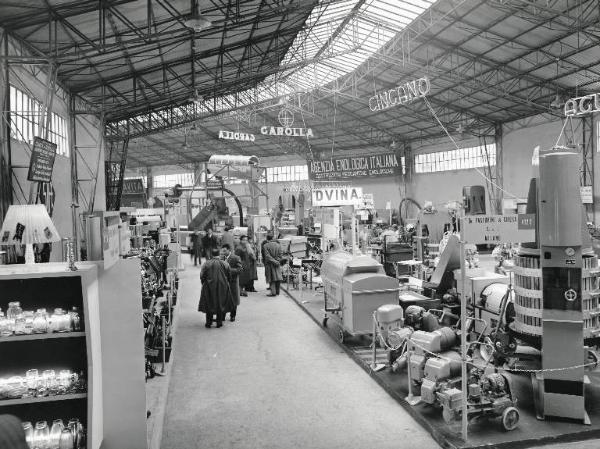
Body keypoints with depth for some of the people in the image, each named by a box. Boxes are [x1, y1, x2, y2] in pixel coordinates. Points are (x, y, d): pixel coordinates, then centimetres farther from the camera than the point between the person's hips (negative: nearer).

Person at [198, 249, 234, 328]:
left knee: (209, 304, 10)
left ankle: (209, 322, 12)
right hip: (222, 287, 1)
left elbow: (202, 276, -8)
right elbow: (229, 276, 4)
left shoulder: (206, 263, -6)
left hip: (209, 287, -1)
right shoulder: (225, 264, -1)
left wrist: (204, 283, 7)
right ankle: (219, 322, 12)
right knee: (221, 303, 10)